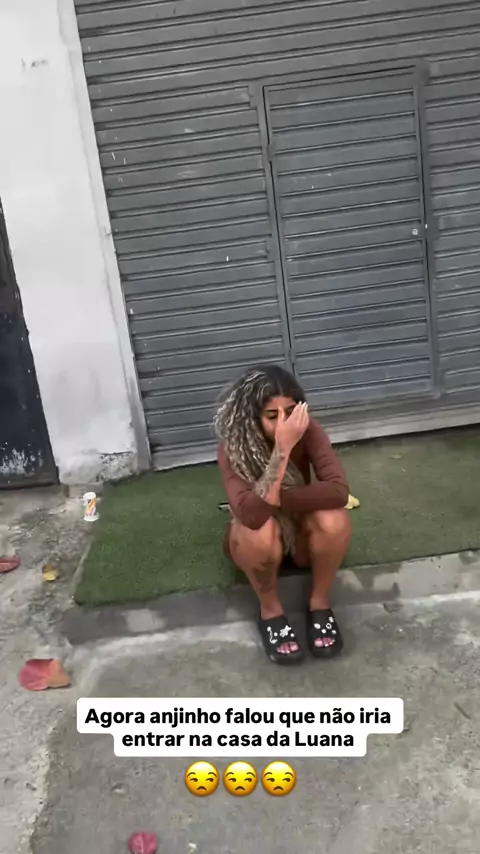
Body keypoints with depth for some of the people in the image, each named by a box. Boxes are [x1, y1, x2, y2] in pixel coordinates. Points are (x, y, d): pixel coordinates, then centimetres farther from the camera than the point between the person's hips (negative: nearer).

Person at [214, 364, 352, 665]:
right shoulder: (233, 446, -28)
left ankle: (319, 603, -5)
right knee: (260, 531, -37)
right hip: (257, 540, -1)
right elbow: (252, 514, -44)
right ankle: (270, 610, -8)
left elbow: (338, 490, -35)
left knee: (334, 520, -32)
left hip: (300, 530, 2)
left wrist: (277, 499, -36)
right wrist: (282, 448, -46)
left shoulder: (308, 430, -22)